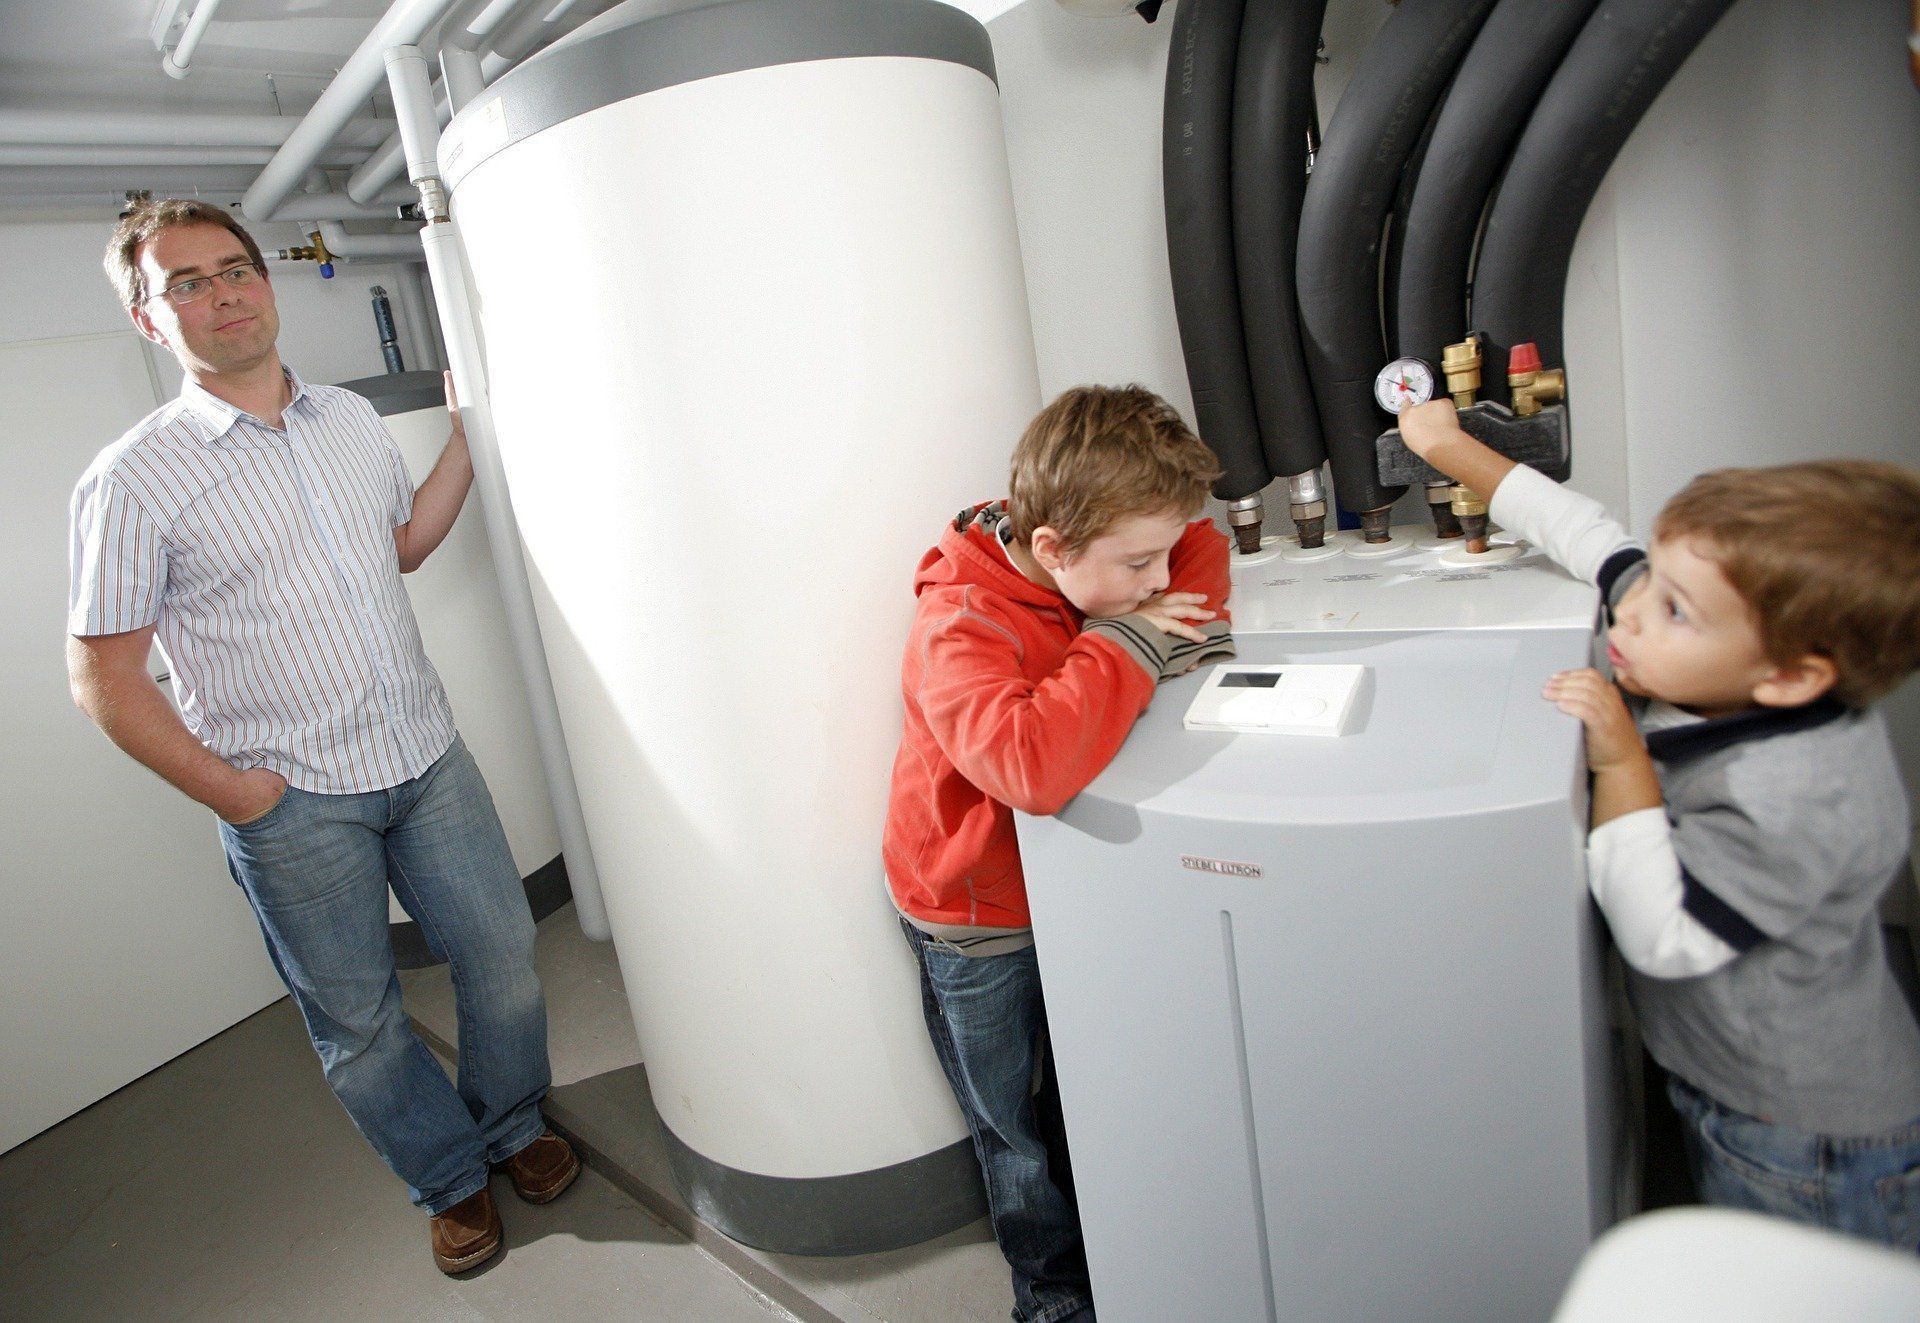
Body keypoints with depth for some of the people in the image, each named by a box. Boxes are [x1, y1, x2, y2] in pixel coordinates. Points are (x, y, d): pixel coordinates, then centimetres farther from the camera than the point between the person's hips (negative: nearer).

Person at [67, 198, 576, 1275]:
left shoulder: (354, 419, 5)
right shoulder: (134, 480, -10)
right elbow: (104, 675, -8)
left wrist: (466, 440, 11)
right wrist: (229, 790, -11)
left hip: (428, 758, 4)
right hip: (292, 804, -4)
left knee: (503, 955, 12)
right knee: (358, 1019, 12)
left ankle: (515, 1124, 39)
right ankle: (452, 1178, 35)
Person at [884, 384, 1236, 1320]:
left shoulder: (1098, 562, -12)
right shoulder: (959, 633, -35)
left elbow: (1201, 543, 6)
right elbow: (1031, 764, -53)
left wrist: (1182, 618, -16)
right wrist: (1125, 646, -39)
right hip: (978, 917, -6)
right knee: (1018, 1129, 17)